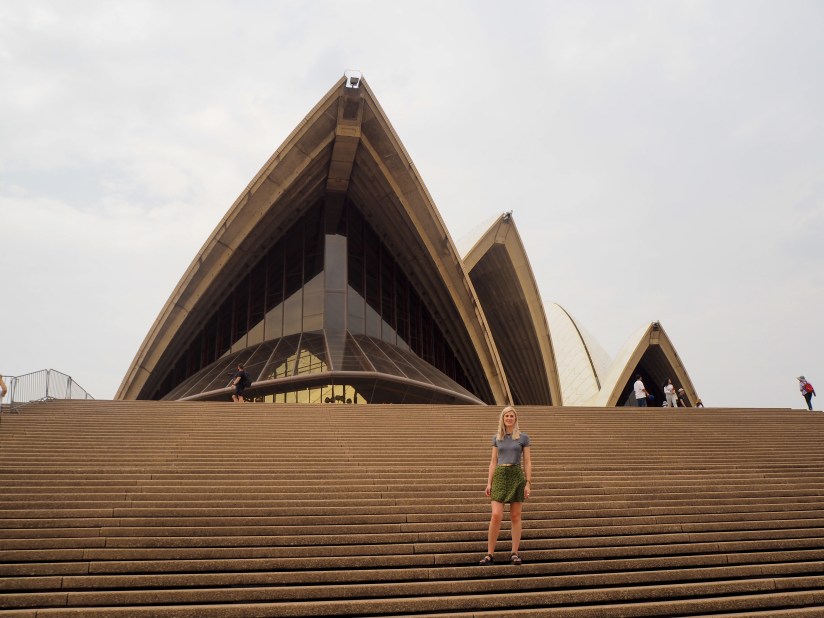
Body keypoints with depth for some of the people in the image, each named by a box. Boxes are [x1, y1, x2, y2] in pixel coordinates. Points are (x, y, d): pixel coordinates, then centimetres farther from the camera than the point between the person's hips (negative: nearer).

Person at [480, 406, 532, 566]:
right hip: (500, 476, 1)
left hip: (517, 476, -1)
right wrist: (489, 483, 2)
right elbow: (493, 462, 10)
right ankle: (490, 554, -5)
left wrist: (528, 483, -4)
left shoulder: (523, 437, 4)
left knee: (515, 516, 2)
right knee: (496, 515, -10)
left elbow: (527, 462, 2)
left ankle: (514, 553, 9)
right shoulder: (496, 438, 10)